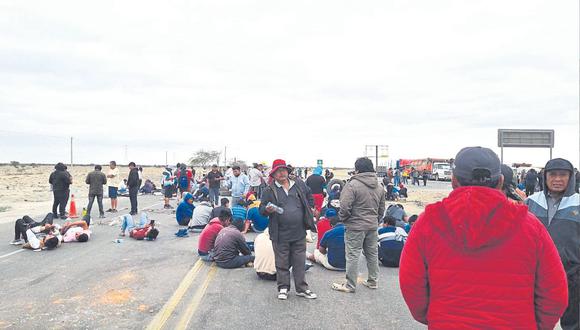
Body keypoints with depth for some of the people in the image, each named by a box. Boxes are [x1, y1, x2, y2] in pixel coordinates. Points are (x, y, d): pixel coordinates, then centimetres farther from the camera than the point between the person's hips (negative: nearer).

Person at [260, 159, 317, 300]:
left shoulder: (299, 184, 6)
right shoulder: (269, 190, -3)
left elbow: (309, 195, 24)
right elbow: (261, 209, -2)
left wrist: (310, 208, 14)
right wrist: (267, 210, -23)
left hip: (299, 233, 3)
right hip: (280, 235, -2)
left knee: (300, 262, 12)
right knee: (282, 263, 9)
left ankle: (302, 288, 25)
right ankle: (283, 288, 25)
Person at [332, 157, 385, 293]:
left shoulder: (353, 185, -17)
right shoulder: (379, 187, 8)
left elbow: (345, 206, -20)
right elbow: (382, 209, 15)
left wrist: (343, 218, -2)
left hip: (356, 226, -7)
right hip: (373, 226, 7)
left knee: (353, 255, 1)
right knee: (372, 253, 17)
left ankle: (350, 285, 8)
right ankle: (373, 281, 29)